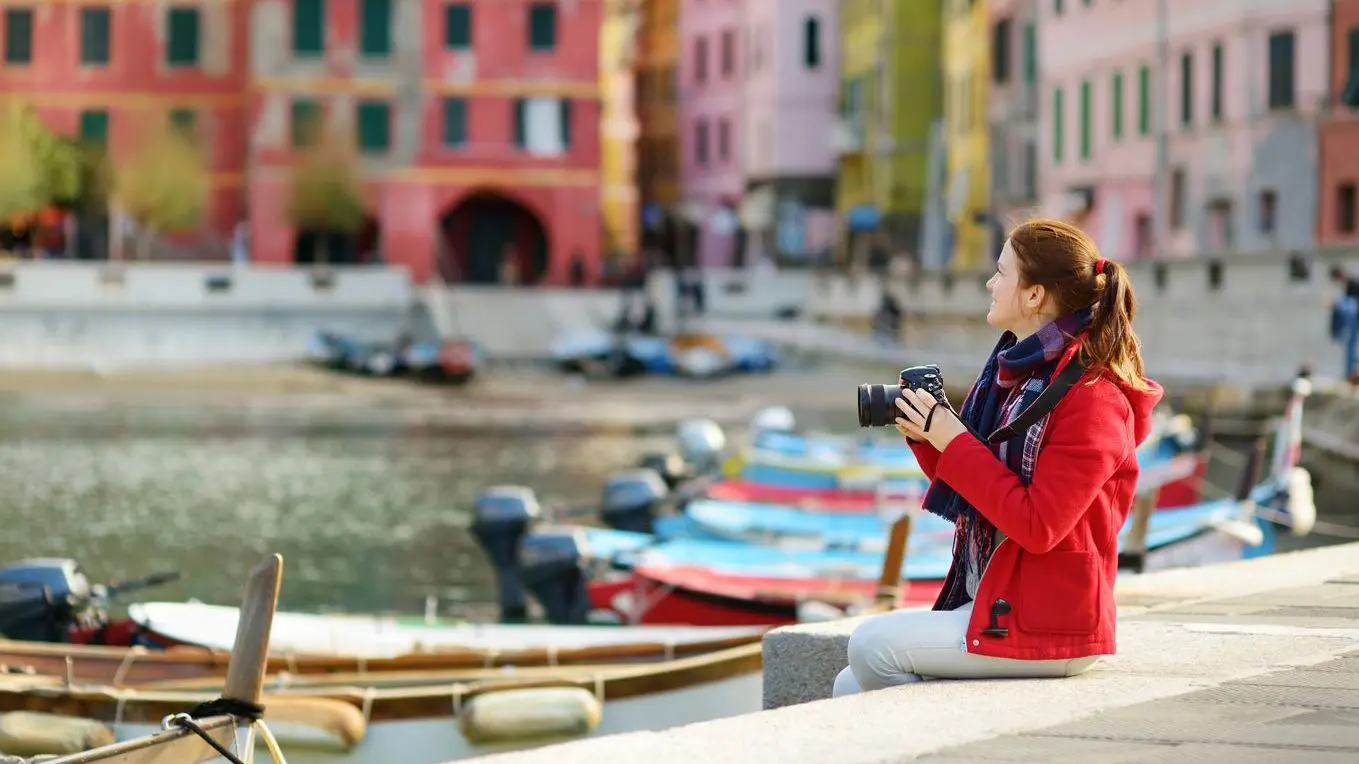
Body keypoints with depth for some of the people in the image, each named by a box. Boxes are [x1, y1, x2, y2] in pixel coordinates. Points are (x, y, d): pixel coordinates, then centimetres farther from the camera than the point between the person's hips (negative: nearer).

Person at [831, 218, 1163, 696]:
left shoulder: (1092, 399, -15)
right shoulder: (1012, 374, 13)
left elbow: (1037, 525, -22)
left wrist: (955, 442, -19)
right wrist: (927, 438, 2)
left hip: (1045, 625, -9)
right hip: (986, 600, 9)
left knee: (871, 645, -16)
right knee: (851, 687, 1)